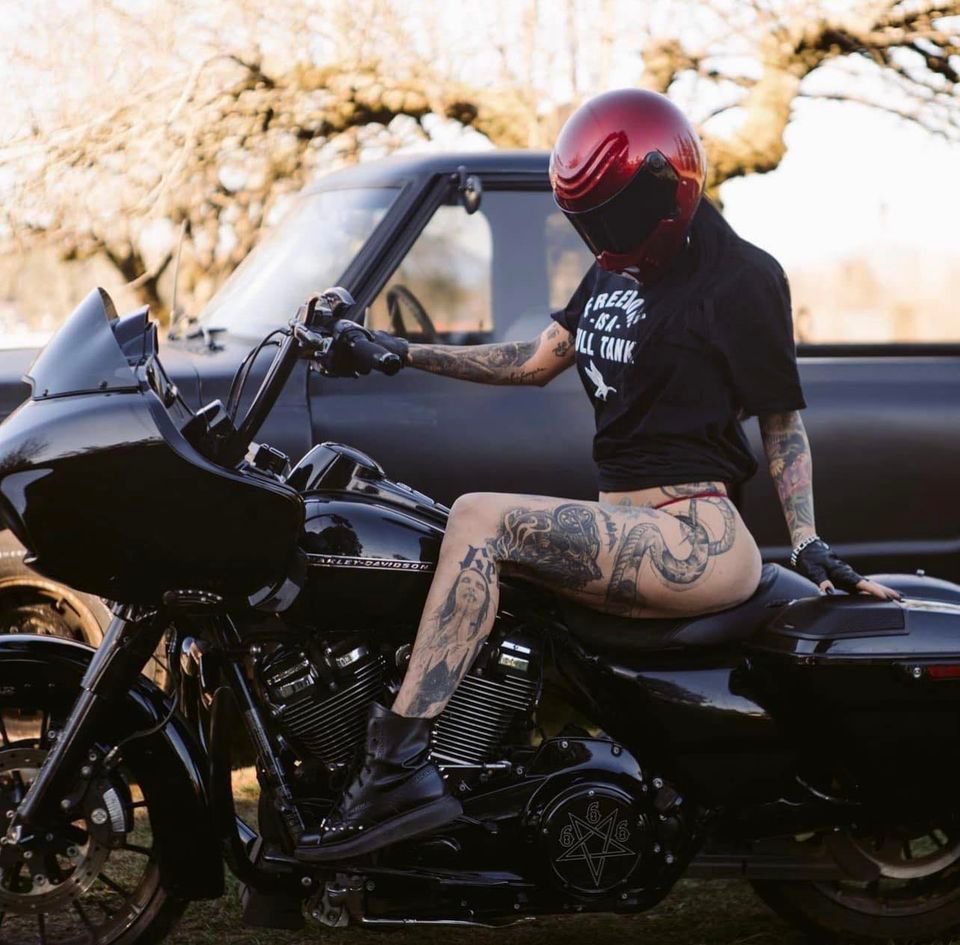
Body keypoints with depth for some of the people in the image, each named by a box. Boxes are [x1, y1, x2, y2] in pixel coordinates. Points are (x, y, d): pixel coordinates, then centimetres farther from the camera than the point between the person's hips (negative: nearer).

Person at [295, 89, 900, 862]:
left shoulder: (741, 277, -5)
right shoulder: (617, 270, 17)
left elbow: (782, 419, -1)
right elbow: (538, 360, 20)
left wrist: (807, 540, -11)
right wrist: (406, 355, 16)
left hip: (699, 540, -9)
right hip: (630, 528, 9)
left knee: (480, 520, -25)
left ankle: (398, 765, -30)